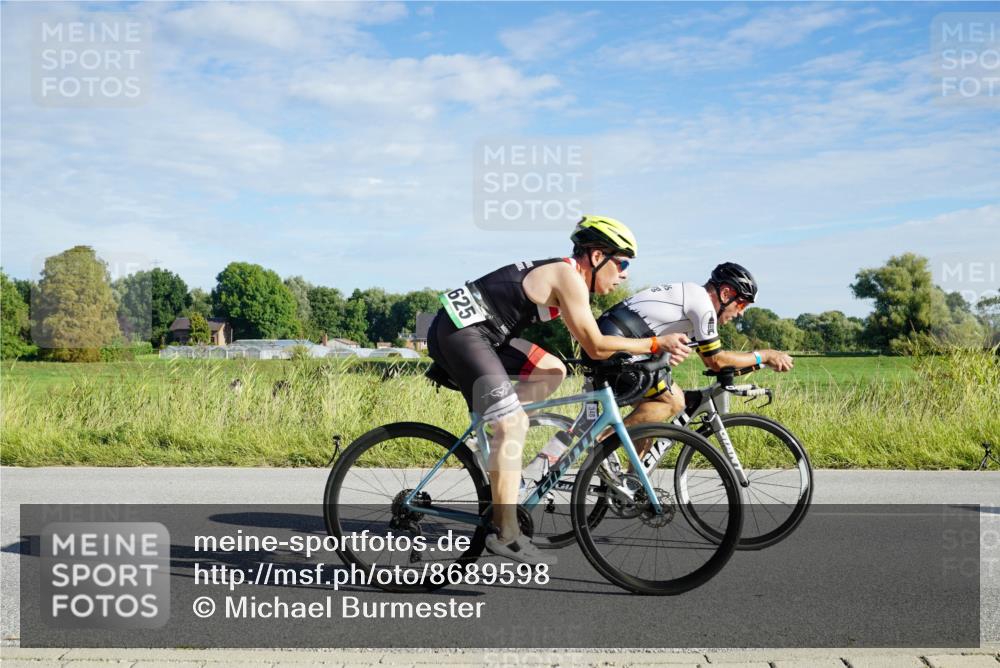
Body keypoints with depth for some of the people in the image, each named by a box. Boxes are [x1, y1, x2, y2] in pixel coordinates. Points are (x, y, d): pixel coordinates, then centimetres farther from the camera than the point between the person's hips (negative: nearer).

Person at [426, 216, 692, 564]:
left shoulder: (562, 275, 16)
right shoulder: (568, 276, -13)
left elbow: (593, 342, 21)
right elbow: (596, 347, -15)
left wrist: (659, 349, 16)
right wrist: (656, 343, -7)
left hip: (476, 331, 10)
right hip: (459, 330, -10)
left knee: (552, 371, 15)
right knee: (513, 423, -14)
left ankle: (498, 448, 11)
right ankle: (506, 536, -10)